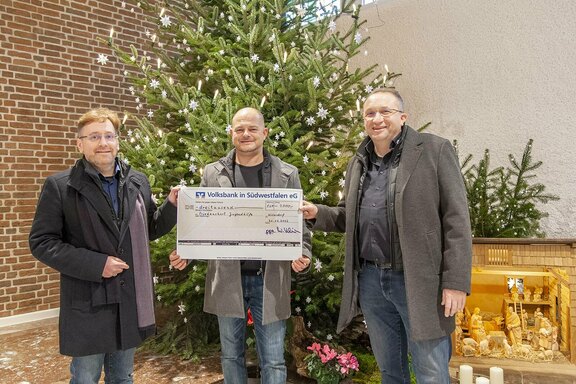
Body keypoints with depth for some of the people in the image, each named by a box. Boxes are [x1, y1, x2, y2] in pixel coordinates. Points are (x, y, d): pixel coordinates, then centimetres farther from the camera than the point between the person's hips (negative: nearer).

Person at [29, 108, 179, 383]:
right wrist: (95, 264, -19)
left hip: (131, 301, 4)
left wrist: (171, 206, -5)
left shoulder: (138, 182, 5)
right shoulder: (59, 186, -8)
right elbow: (41, 242, -10)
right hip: (87, 304, -4)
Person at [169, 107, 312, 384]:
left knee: (273, 360, 7)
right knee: (231, 355, 17)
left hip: (270, 280, -1)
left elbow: (299, 224, 2)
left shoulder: (287, 174, 2)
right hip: (227, 279, 2)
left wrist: (303, 254, -16)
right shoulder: (213, 173, 4)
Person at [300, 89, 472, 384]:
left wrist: (456, 282, -15)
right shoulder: (358, 162, 13)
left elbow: (456, 220, -10)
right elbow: (348, 215, 21)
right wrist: (317, 213, 0)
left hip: (419, 281, -5)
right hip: (370, 279, 6)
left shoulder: (434, 150, -5)